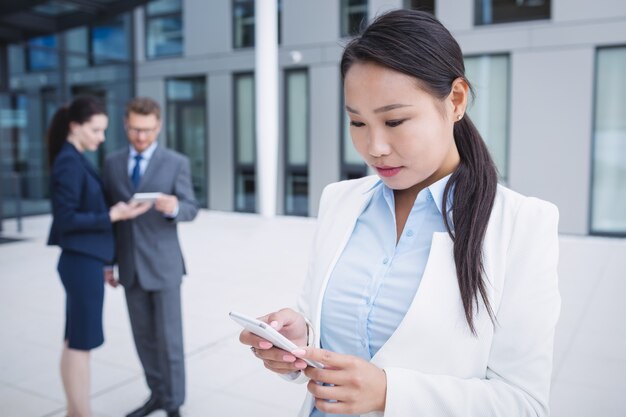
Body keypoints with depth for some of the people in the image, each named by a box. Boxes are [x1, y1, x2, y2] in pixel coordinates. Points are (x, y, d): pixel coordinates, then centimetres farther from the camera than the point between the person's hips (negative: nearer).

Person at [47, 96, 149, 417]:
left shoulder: (77, 161, 13)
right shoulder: (68, 163, -14)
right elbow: (66, 219, -19)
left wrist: (102, 262, 16)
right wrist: (112, 216, -22)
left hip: (85, 260, 9)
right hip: (81, 261, -9)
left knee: (76, 341, 15)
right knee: (81, 342, 0)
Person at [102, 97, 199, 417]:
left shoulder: (177, 163, -4)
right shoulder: (112, 163, 7)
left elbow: (191, 209, -7)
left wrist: (174, 207, -31)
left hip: (163, 264, -4)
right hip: (129, 266, 4)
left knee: (169, 337, 2)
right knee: (143, 336, 14)